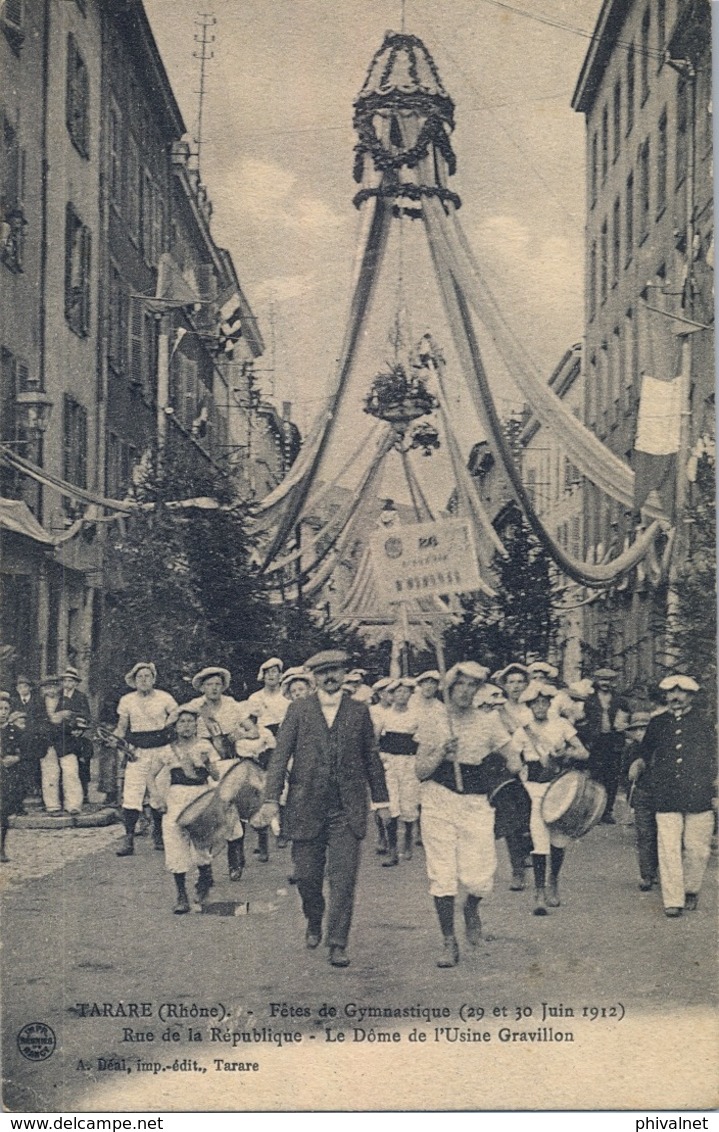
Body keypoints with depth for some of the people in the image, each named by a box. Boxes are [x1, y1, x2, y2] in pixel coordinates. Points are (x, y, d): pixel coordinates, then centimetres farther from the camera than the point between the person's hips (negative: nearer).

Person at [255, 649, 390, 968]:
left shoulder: (359, 711, 7)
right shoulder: (298, 710, 4)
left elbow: (371, 757, 13)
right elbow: (280, 756, -1)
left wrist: (380, 798, 12)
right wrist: (271, 799, -10)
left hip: (347, 809, 0)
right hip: (306, 807, 0)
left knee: (343, 878, -6)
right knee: (306, 875, 7)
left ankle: (338, 943, 1)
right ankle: (314, 922, 35)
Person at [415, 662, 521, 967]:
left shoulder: (488, 725, 5)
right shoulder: (434, 725, 5)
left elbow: (512, 760, 17)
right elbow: (420, 772, 2)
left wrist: (513, 767, 0)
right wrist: (441, 753, -10)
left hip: (476, 805, 0)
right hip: (438, 804, 0)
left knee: (478, 878, -8)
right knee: (441, 876, -2)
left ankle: (471, 908, 28)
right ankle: (449, 943, 12)